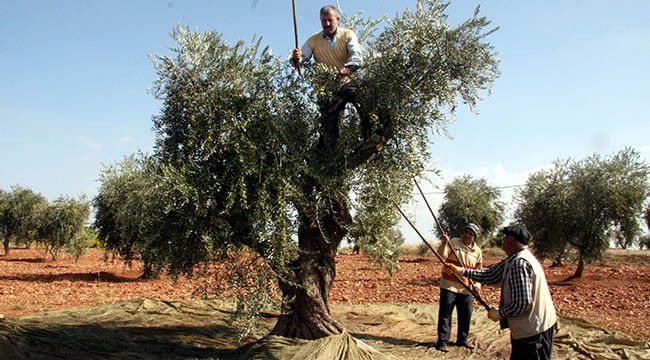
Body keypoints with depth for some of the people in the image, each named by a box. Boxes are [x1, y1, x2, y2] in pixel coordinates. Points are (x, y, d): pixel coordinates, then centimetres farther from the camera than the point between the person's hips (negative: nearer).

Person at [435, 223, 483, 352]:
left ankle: (462, 339, 29)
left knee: (466, 315, 12)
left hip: (466, 289, 4)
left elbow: (478, 271, 12)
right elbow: (442, 255, -16)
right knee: (445, 314, -1)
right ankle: (442, 341, 6)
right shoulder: (453, 242, -5)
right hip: (449, 286, -4)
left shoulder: (477, 251, 6)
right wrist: (444, 243, -34)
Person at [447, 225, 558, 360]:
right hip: (531, 326, 9)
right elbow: (490, 275, 14)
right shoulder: (513, 260, 6)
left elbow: (522, 303, -27)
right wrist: (462, 271, 13)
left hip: (534, 330, -9)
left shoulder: (519, 263, -24)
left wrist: (499, 314, -13)